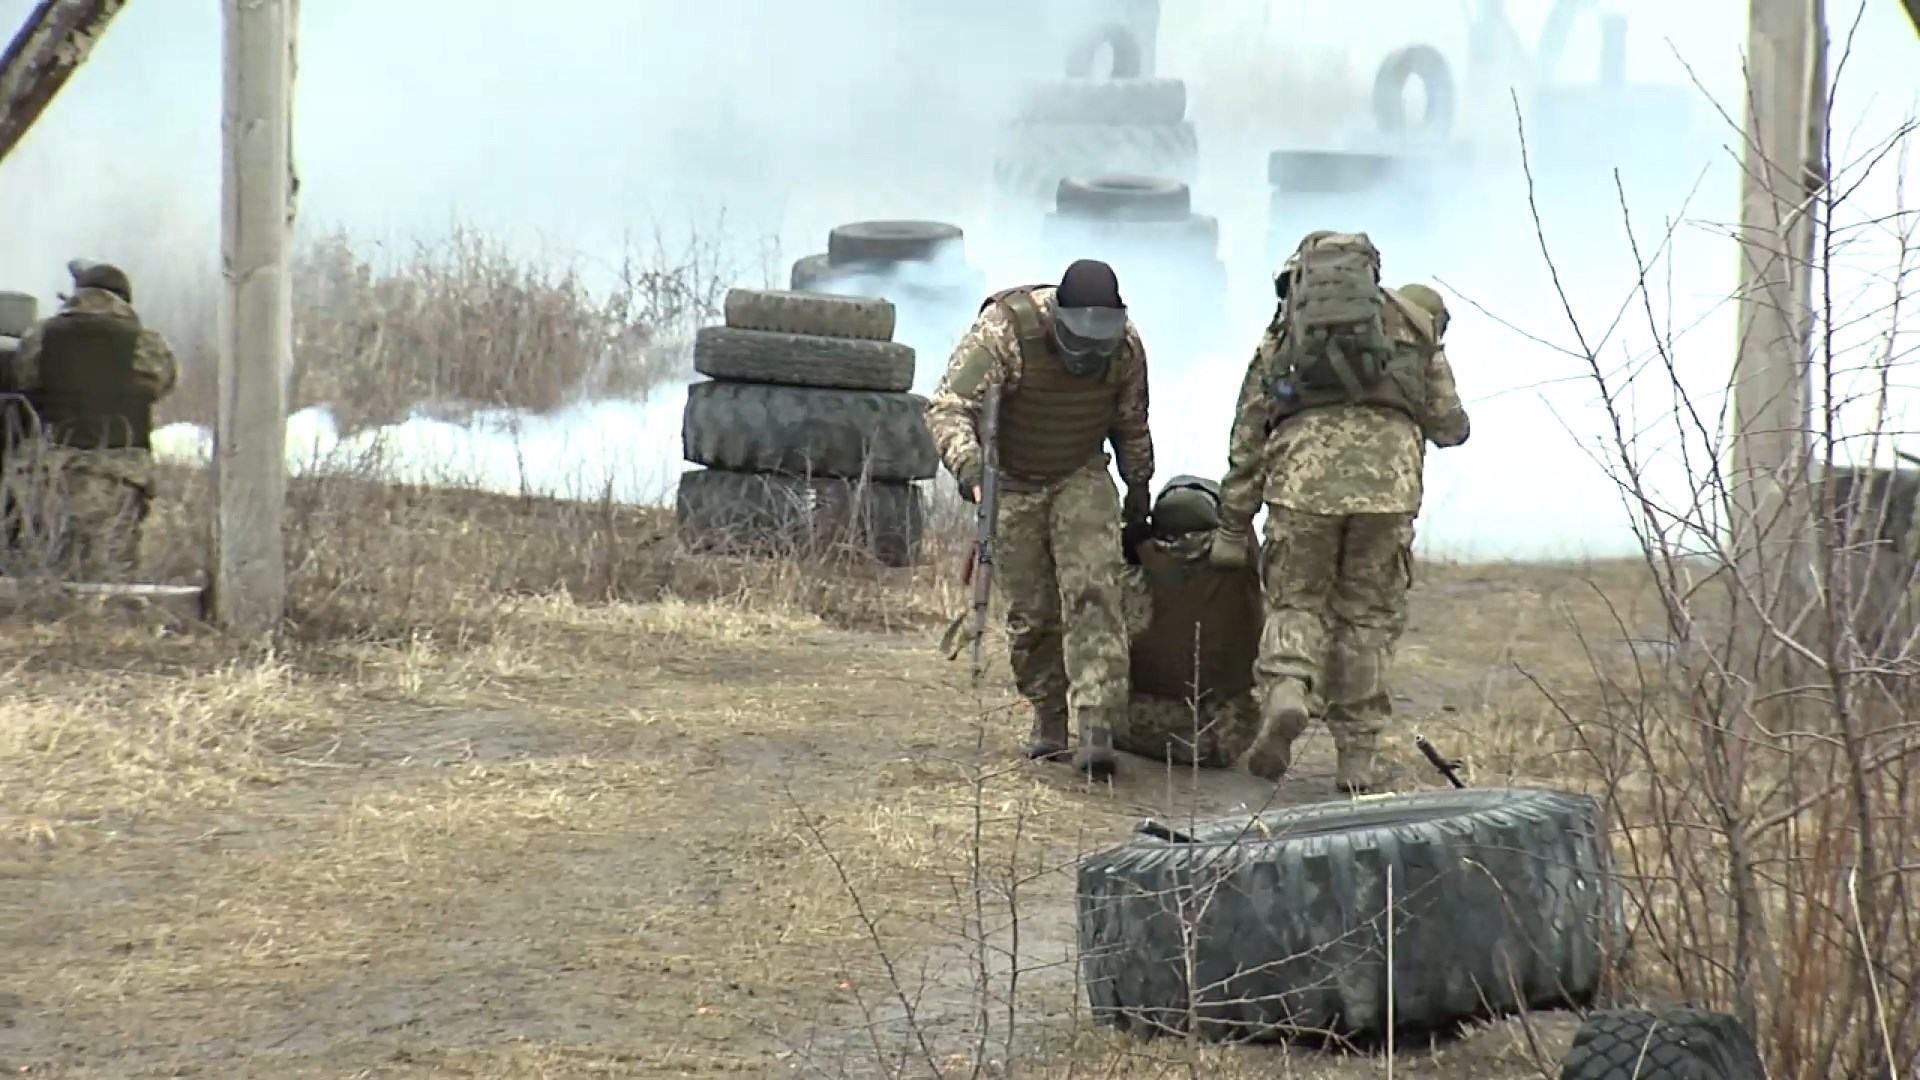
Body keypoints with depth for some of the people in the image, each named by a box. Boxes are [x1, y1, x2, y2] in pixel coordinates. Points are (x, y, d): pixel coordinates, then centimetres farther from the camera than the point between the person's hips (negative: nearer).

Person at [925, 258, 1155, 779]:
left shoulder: (1125, 345, -13)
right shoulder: (1004, 330, -27)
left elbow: (1131, 425, 6)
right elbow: (947, 406, -35)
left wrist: (1139, 494, 15)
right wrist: (970, 468, -51)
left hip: (1082, 477, 1)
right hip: (1012, 483, -1)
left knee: (1093, 592, -16)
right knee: (1030, 612, 1)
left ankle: (1096, 726, -21)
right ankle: (1049, 718, 22)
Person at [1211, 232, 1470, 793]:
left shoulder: (1281, 335, 23)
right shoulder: (1412, 319, 22)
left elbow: (1247, 437, 18)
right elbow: (1449, 424, 19)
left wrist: (1232, 528, 21)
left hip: (1302, 471, 0)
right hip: (1388, 473, 0)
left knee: (1297, 601, 14)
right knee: (1367, 614, 11)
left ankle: (1284, 692, -14)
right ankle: (1357, 755, 9)